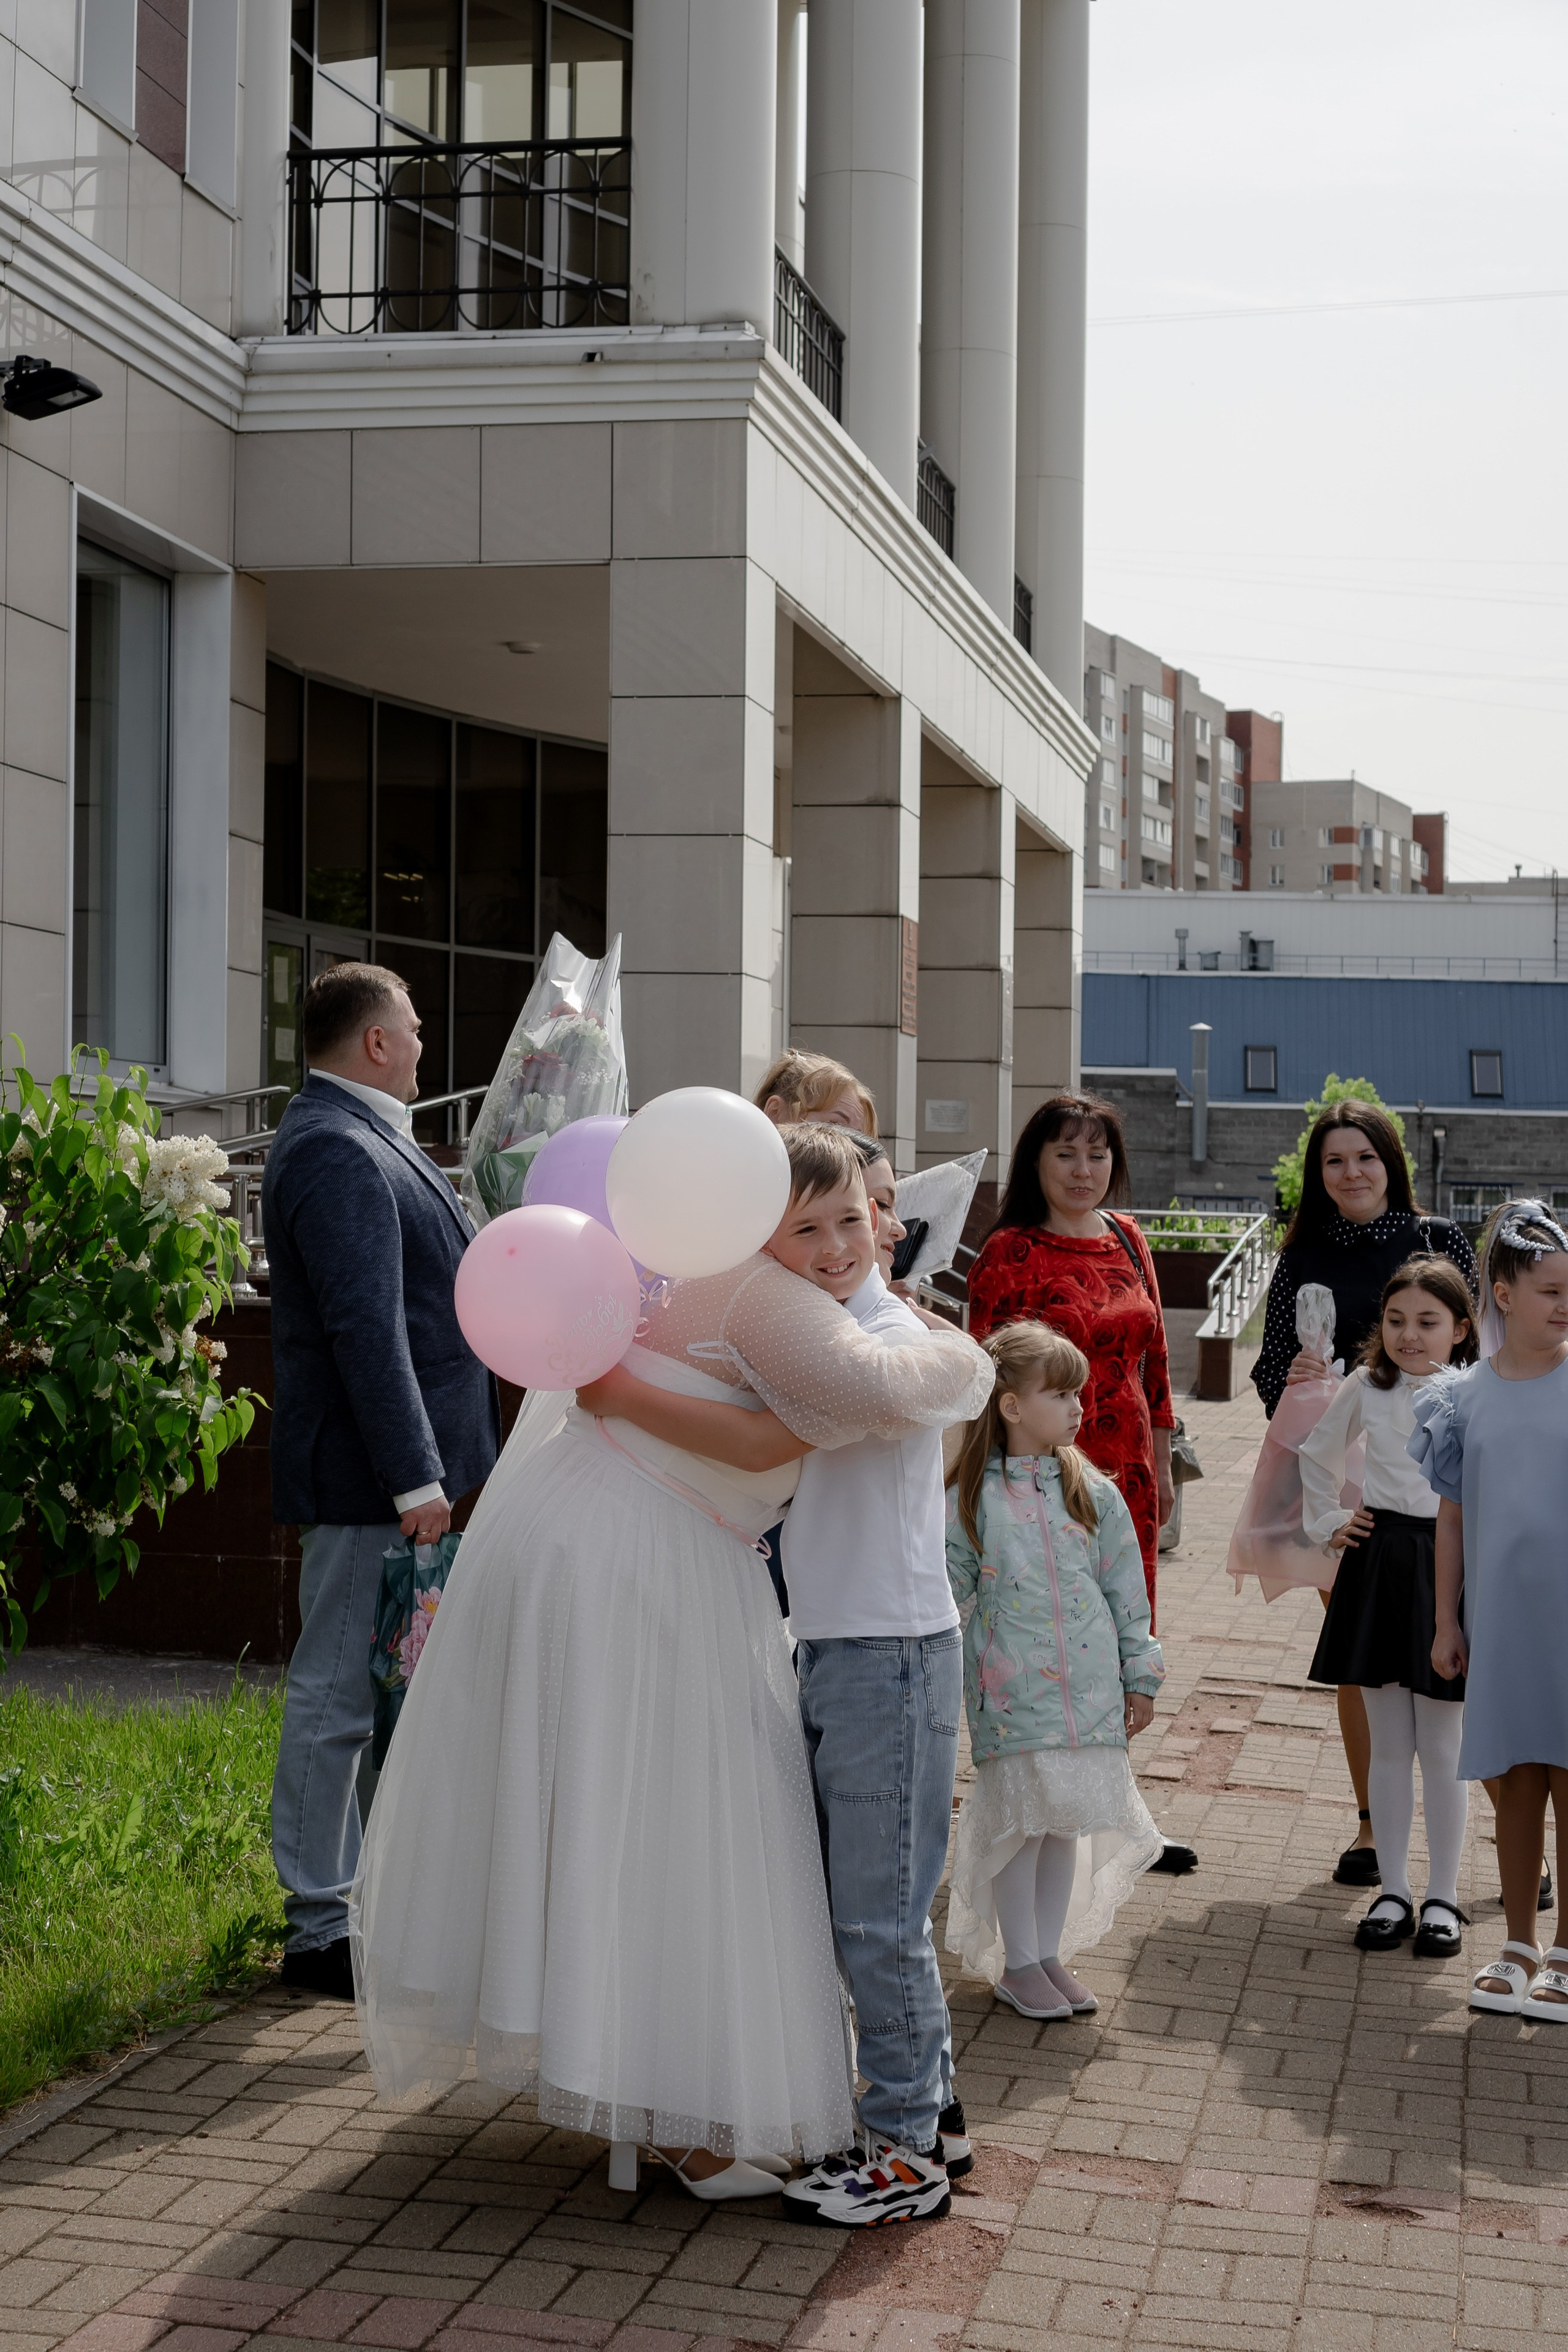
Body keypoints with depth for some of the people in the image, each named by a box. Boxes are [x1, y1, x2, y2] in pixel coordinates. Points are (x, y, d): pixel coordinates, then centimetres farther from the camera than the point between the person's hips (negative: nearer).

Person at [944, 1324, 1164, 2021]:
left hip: (1089, 1690, 3)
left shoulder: (1095, 1494, 5)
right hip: (1012, 1693, -3)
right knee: (1019, 1823, 1)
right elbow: (950, 1583, 4)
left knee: (1065, 1821, 10)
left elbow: (1126, 1590, 9)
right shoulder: (972, 1498, -3)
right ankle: (1018, 1963, 16)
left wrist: (1140, 1675, 9)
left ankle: (1048, 1953, 25)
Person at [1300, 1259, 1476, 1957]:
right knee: (1388, 1745, 8)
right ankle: (1393, 1892, 18)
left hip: (1446, 1568, -3)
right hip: (1378, 1565, 3)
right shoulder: (1366, 1388, 4)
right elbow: (1317, 1454, 20)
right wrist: (1327, 1523, 14)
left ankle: (1443, 1897, 16)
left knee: (1442, 1748, 4)